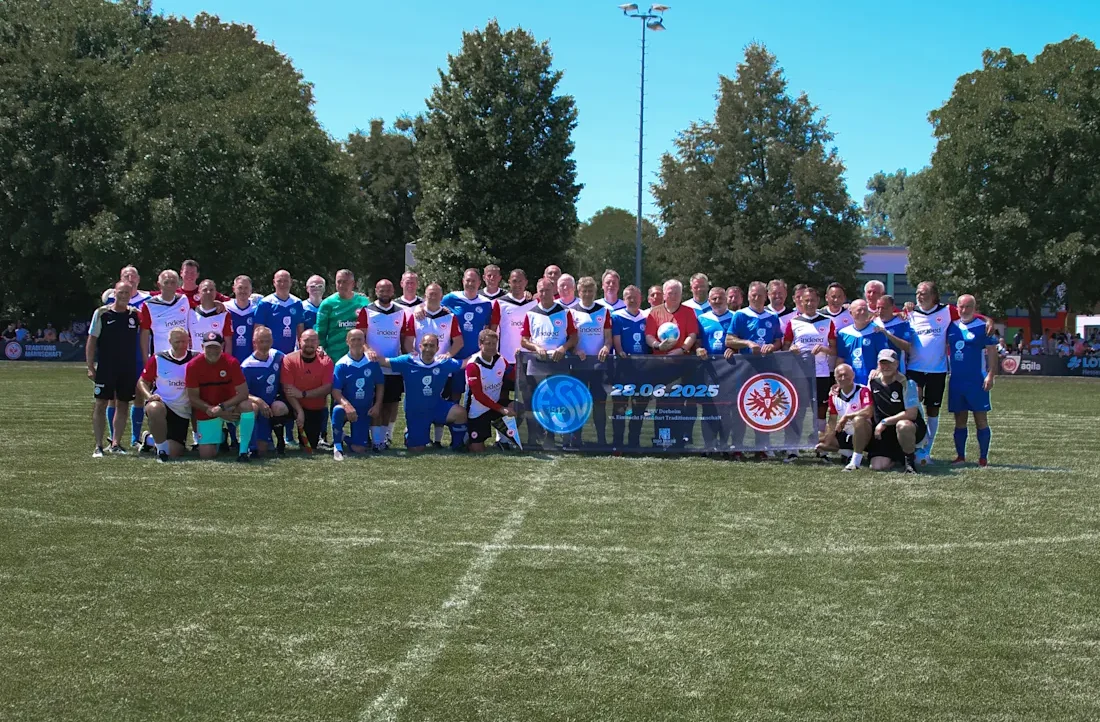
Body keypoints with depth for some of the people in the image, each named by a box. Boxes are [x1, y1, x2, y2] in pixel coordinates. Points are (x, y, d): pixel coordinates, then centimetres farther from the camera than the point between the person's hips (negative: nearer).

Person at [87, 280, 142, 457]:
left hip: (128, 369, 3)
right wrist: (90, 367, -5)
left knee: (123, 405, 6)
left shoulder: (135, 314, 5)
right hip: (105, 368, -3)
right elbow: (91, 341, 0)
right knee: (101, 404, -4)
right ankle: (98, 446, 1)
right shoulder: (102, 313, -2)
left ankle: (115, 444, 15)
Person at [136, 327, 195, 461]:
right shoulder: (157, 359, -2)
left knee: (174, 454, -4)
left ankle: (150, 440, 30)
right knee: (155, 409, -42)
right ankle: (162, 448, -20)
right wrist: (149, 396, -17)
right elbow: (142, 381, 3)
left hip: (182, 413, 2)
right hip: (160, 403, -2)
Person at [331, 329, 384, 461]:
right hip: (347, 406, -2)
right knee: (338, 410, -40)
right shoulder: (341, 365, -12)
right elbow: (336, 392, -16)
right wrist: (347, 405, -33)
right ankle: (337, 447, -23)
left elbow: (380, 385, 6)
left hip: (364, 410, 2)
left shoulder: (372, 362, -5)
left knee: (359, 449, -2)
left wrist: (377, 406, -6)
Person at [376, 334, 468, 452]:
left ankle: (457, 444, -2)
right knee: (416, 449, 1)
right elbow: (383, 362, -15)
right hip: (415, 412, -1)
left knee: (460, 413, -28)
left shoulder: (444, 363, -6)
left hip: (437, 408, 1)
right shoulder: (408, 362, -11)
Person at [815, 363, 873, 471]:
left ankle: (856, 460, -32)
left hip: (864, 435, -7)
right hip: (846, 435, 7)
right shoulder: (834, 396, 3)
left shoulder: (863, 391, -15)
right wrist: (827, 442, -10)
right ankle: (850, 453, 5)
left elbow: (869, 412, -32)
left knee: (859, 419, -38)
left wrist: (847, 416, -22)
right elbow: (832, 422, 3)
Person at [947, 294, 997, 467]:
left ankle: (983, 458, 2)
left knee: (981, 419, -2)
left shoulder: (983, 327, -4)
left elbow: (992, 352, -5)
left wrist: (990, 375, -13)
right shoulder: (952, 326, 10)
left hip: (977, 381, -5)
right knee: (960, 420, 9)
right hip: (956, 381, 5)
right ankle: (960, 456, 15)